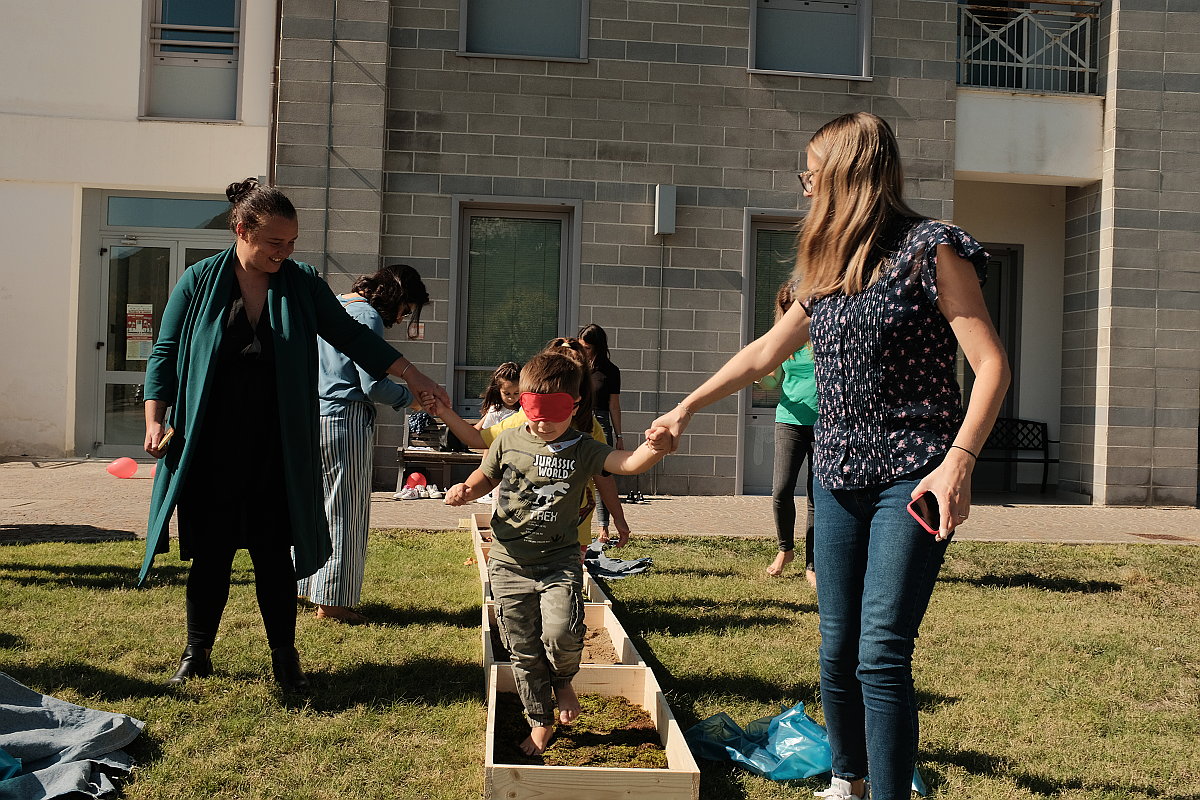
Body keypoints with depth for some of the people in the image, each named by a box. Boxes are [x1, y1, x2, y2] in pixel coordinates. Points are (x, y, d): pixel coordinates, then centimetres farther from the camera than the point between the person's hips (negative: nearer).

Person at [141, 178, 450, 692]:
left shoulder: (301, 284, 2)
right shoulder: (199, 281, -1)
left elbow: (351, 336, 5)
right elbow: (165, 354, 2)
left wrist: (412, 376, -1)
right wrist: (155, 420, -8)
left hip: (276, 452, 1)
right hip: (210, 451, 0)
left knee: (274, 555, 5)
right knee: (210, 554, 7)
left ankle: (285, 658, 19)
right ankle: (197, 654, 24)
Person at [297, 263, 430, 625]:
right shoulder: (368, 317, -12)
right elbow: (373, 385, -16)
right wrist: (409, 399, -2)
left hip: (312, 417, 9)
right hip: (345, 421, -9)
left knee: (315, 504, 16)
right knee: (346, 512, -2)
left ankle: (309, 584, 24)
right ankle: (333, 602, 3)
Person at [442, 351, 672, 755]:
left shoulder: (582, 450, -8)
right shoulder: (509, 442, 0)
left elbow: (628, 462, -23)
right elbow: (486, 476, 17)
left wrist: (655, 448, -44)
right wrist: (467, 489, -6)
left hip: (559, 562, -2)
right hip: (509, 565, 3)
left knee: (561, 633, -23)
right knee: (523, 651, 9)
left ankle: (563, 680, 13)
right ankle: (540, 722, 29)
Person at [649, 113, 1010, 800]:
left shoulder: (930, 248, -8)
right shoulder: (829, 271, 14)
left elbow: (991, 364, -12)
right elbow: (765, 353, 25)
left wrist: (959, 462, -24)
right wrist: (688, 407, 30)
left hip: (910, 479, -6)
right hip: (838, 477, 6)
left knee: (882, 654, -13)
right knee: (837, 650, 9)